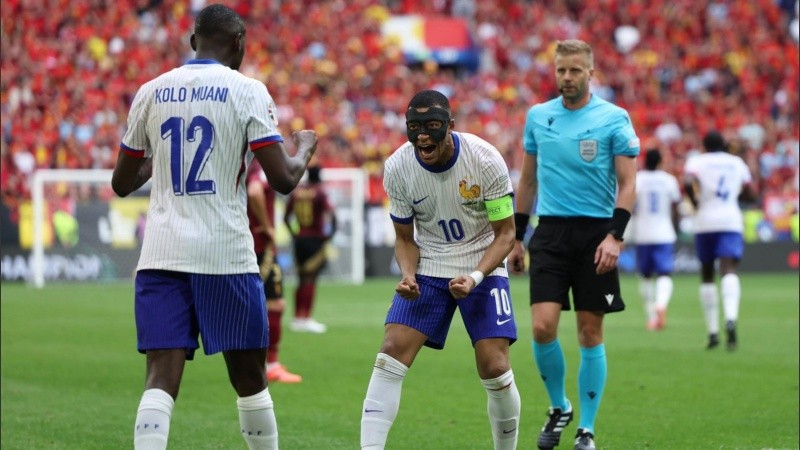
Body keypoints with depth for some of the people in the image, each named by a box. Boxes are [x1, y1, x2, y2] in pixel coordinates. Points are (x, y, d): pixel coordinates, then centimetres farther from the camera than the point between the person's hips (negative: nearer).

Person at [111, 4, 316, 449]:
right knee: (249, 379, 12)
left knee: (161, 379, -5)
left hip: (161, 255, 3)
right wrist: (304, 149, 14)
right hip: (226, 254, -3)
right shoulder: (247, 91, -2)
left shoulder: (152, 91, 9)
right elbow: (283, 179, -8)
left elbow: (122, 183, 17)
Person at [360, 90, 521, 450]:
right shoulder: (397, 168, -13)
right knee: (392, 354, -14)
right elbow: (405, 238, 1)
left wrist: (475, 277, -25)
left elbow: (505, 233, -10)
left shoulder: (485, 161, -20)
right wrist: (407, 274, -20)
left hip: (482, 266, -2)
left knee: (495, 368, -10)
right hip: (427, 268, 2)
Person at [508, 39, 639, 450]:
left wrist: (615, 236, -18)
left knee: (590, 332, 1)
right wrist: (516, 237, 14)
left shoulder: (614, 119, -3)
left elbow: (627, 184, -6)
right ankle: (558, 408, 13)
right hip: (550, 232, 2)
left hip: (596, 232, -2)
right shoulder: (537, 116, 8)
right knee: (543, 326, -11)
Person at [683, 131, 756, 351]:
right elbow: (750, 194, 17)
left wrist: (696, 202, -1)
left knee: (707, 275, 13)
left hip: (705, 223, -1)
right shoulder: (737, 163, 14)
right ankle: (731, 318, -43)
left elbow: (687, 183, -16)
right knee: (729, 270, -15)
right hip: (731, 221, 1)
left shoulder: (697, 161, 4)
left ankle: (713, 332, 12)